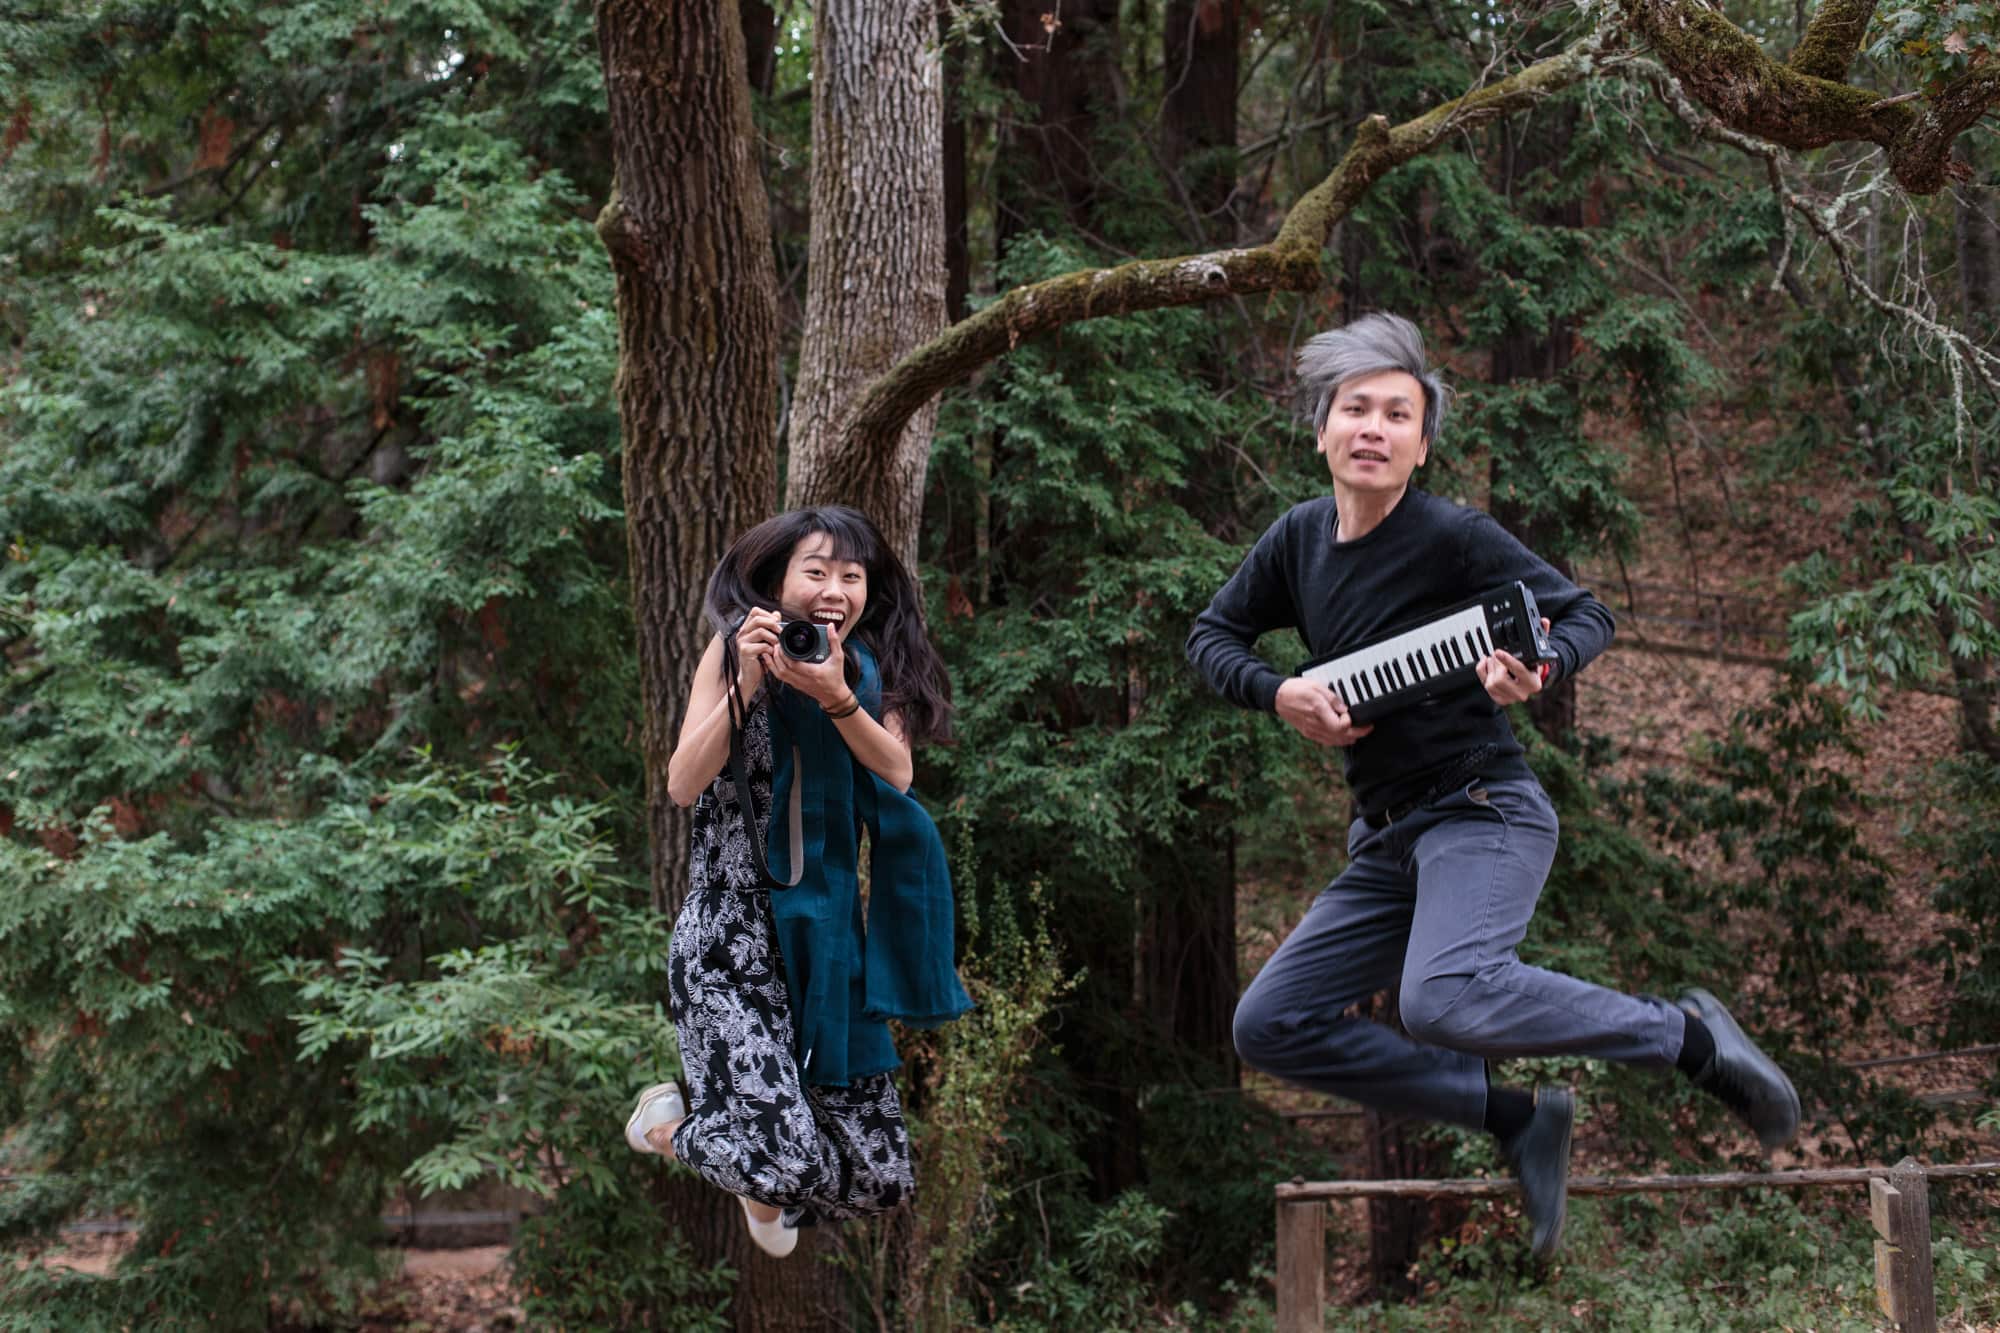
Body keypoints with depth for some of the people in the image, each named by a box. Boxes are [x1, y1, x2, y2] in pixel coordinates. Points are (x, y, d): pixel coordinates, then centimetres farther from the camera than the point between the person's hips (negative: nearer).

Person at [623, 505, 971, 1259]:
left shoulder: (874, 665, 4)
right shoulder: (735, 648, -6)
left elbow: (898, 774, -11)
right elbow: (683, 786, -13)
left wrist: (836, 696, -26)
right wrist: (746, 683, -23)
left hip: (827, 935, 5)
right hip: (734, 934, -5)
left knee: (880, 1181, 1)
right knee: (790, 1165, -19)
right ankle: (668, 1119, 14)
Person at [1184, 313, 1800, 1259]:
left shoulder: (1456, 538, -11)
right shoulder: (1300, 539, 6)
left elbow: (1585, 615, -8)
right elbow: (1212, 636, 13)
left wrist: (1538, 673, -30)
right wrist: (1280, 694, -7)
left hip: (1482, 814, -7)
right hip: (1385, 840, 7)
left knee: (1444, 999, -34)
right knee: (1270, 1027, 3)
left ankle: (1688, 1036, -15)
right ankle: (1514, 1118, 8)